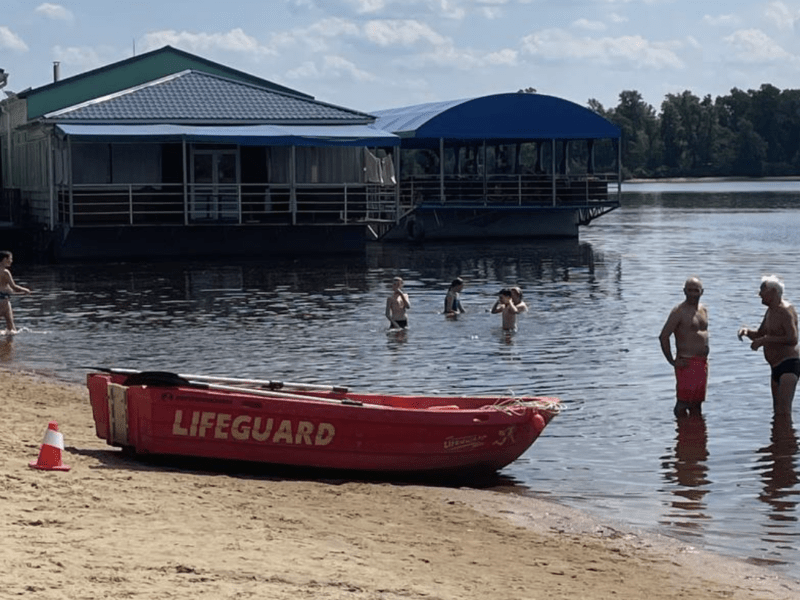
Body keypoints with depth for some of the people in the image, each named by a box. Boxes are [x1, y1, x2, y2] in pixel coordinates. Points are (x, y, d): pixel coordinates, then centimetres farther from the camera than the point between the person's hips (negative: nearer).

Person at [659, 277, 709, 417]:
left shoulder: (703, 310, 14)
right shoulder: (679, 311, -10)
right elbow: (663, 337, -14)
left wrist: (705, 359, 18)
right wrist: (672, 361, -14)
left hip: (702, 363, 7)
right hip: (687, 363, -7)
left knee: (697, 402, 13)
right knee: (683, 402, -5)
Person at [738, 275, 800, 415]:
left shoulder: (786, 311, -15)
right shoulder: (770, 311, 16)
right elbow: (759, 334, 29)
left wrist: (765, 340, -24)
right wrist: (747, 331, 6)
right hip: (776, 367, 11)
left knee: (784, 411, -20)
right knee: (777, 412, 14)